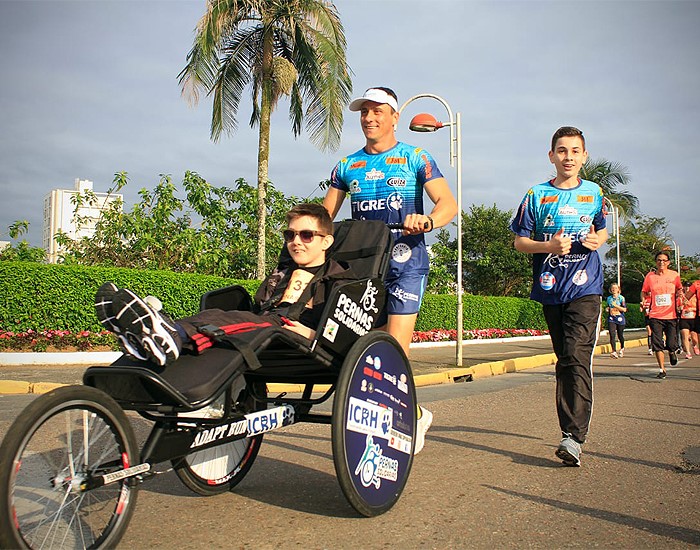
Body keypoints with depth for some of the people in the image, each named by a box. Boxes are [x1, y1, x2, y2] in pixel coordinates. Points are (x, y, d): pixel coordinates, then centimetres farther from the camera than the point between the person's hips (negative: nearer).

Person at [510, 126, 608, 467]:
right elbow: (520, 241, 3)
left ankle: (574, 436, -19)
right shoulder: (537, 195, 4)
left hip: (585, 288, -1)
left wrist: (596, 240, -2)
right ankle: (571, 431, 21)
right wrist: (550, 246, -15)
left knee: (577, 358, -16)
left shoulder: (594, 193, 8)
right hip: (551, 288, 2)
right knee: (564, 361, 10)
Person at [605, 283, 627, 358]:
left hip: (620, 318, -2)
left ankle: (622, 348, 38)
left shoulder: (621, 298, -2)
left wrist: (616, 305, -17)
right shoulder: (609, 298, 10)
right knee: (612, 335, -14)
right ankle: (614, 352, -18)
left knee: (620, 335, 10)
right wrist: (607, 309, 3)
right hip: (611, 319, 2)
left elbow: (624, 309, -8)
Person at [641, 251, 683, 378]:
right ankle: (662, 369, 10)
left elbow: (679, 290, 18)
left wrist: (680, 294, -2)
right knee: (657, 344, -4)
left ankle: (672, 352, 33)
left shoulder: (674, 275, 4)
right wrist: (644, 301, -5)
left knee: (671, 345, -4)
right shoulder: (650, 276, 3)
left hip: (671, 315, 0)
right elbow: (644, 292, 13)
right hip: (655, 315, 0)